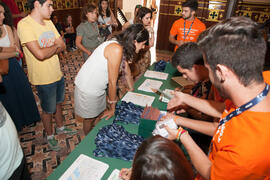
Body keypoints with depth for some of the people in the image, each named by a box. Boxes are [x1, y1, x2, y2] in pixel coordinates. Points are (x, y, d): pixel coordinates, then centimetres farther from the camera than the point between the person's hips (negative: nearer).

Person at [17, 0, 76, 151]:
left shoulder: (48, 22, 4)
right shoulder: (24, 25, -20)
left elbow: (63, 46, 0)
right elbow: (40, 54, -30)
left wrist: (48, 50, -18)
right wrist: (56, 46, -12)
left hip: (58, 73, 7)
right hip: (44, 78, -7)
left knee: (58, 103, 24)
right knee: (48, 110, 12)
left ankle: (60, 127, 47)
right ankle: (50, 136, 36)